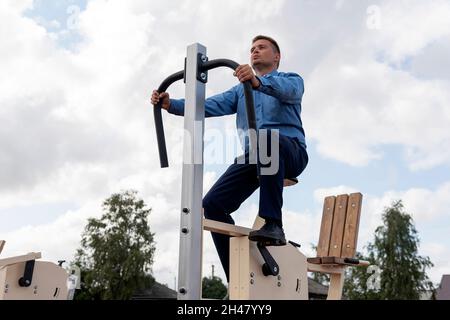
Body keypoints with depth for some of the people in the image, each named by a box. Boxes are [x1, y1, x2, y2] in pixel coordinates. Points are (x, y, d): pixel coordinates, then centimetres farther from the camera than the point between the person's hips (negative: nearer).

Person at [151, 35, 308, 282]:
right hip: (252, 157, 5)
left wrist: (258, 81, -38)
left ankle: (273, 225, -38)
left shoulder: (291, 79, 12)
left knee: (267, 136, -39)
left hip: (290, 152, -5)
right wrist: (171, 104, -5)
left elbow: (289, 91, -16)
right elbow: (210, 105, 11)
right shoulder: (241, 90, 28)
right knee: (213, 203, -12)